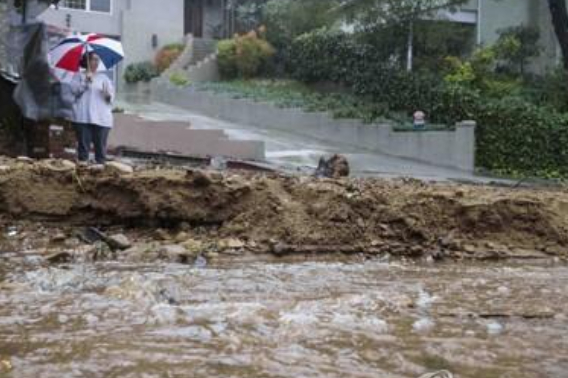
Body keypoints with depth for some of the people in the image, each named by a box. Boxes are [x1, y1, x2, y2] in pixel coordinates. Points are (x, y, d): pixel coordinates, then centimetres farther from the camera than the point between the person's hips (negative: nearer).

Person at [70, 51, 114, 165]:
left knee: (101, 146, -3)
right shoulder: (79, 76, 13)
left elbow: (111, 97, 11)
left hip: (102, 118, 2)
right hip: (83, 117, -2)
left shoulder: (104, 77, 18)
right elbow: (74, 90, -2)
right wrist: (85, 82, -13)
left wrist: (108, 95, -11)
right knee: (83, 143, -5)